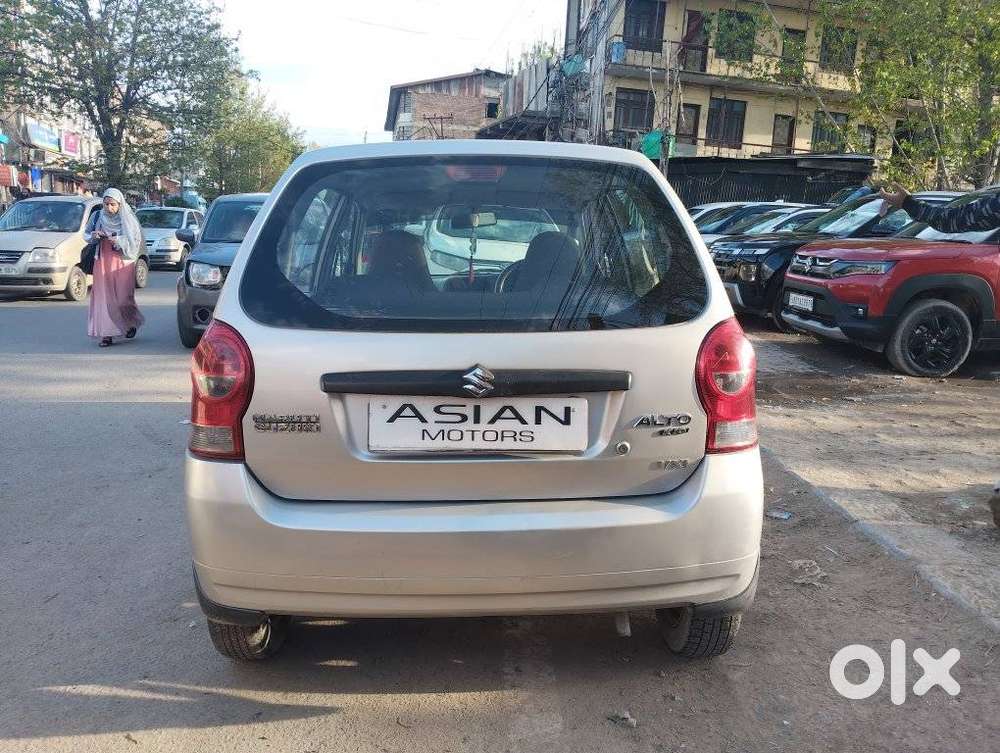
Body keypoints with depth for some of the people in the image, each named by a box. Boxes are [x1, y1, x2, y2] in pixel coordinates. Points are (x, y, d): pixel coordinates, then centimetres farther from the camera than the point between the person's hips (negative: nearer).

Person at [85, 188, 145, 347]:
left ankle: (132, 323, 27)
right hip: (102, 262, 3)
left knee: (123, 297, -4)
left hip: (122, 262, -3)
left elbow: (135, 241, -4)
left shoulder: (128, 219, -2)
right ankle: (106, 334, 0)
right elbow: (86, 235, 16)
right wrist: (94, 236, -6)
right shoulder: (97, 216, 6)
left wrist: (118, 241, -18)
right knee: (104, 297, -3)